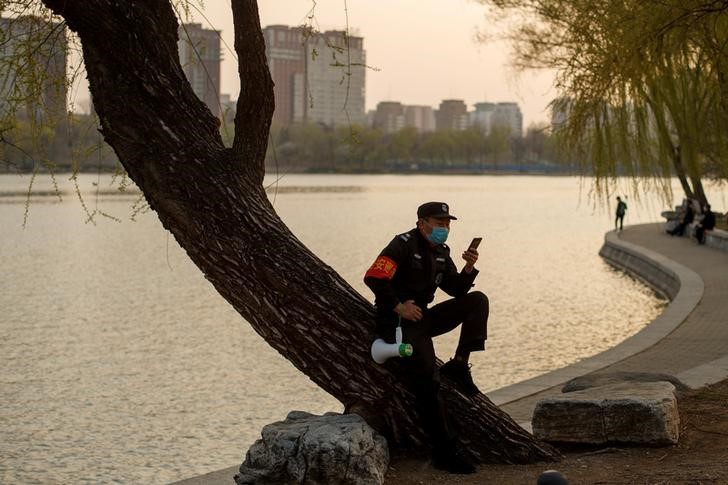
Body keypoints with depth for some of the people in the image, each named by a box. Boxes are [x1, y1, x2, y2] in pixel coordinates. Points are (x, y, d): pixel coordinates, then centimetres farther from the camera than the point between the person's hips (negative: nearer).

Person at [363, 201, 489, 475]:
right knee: (426, 378, -19)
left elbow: (456, 291, 15)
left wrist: (469, 269, -4)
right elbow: (373, 278, -22)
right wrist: (398, 307, -20)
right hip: (398, 320, -8)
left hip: (423, 316, 8)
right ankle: (445, 452, -15)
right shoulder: (403, 245, -12)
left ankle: (458, 366, -9)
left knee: (477, 301, -5)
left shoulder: (440, 252, 13)